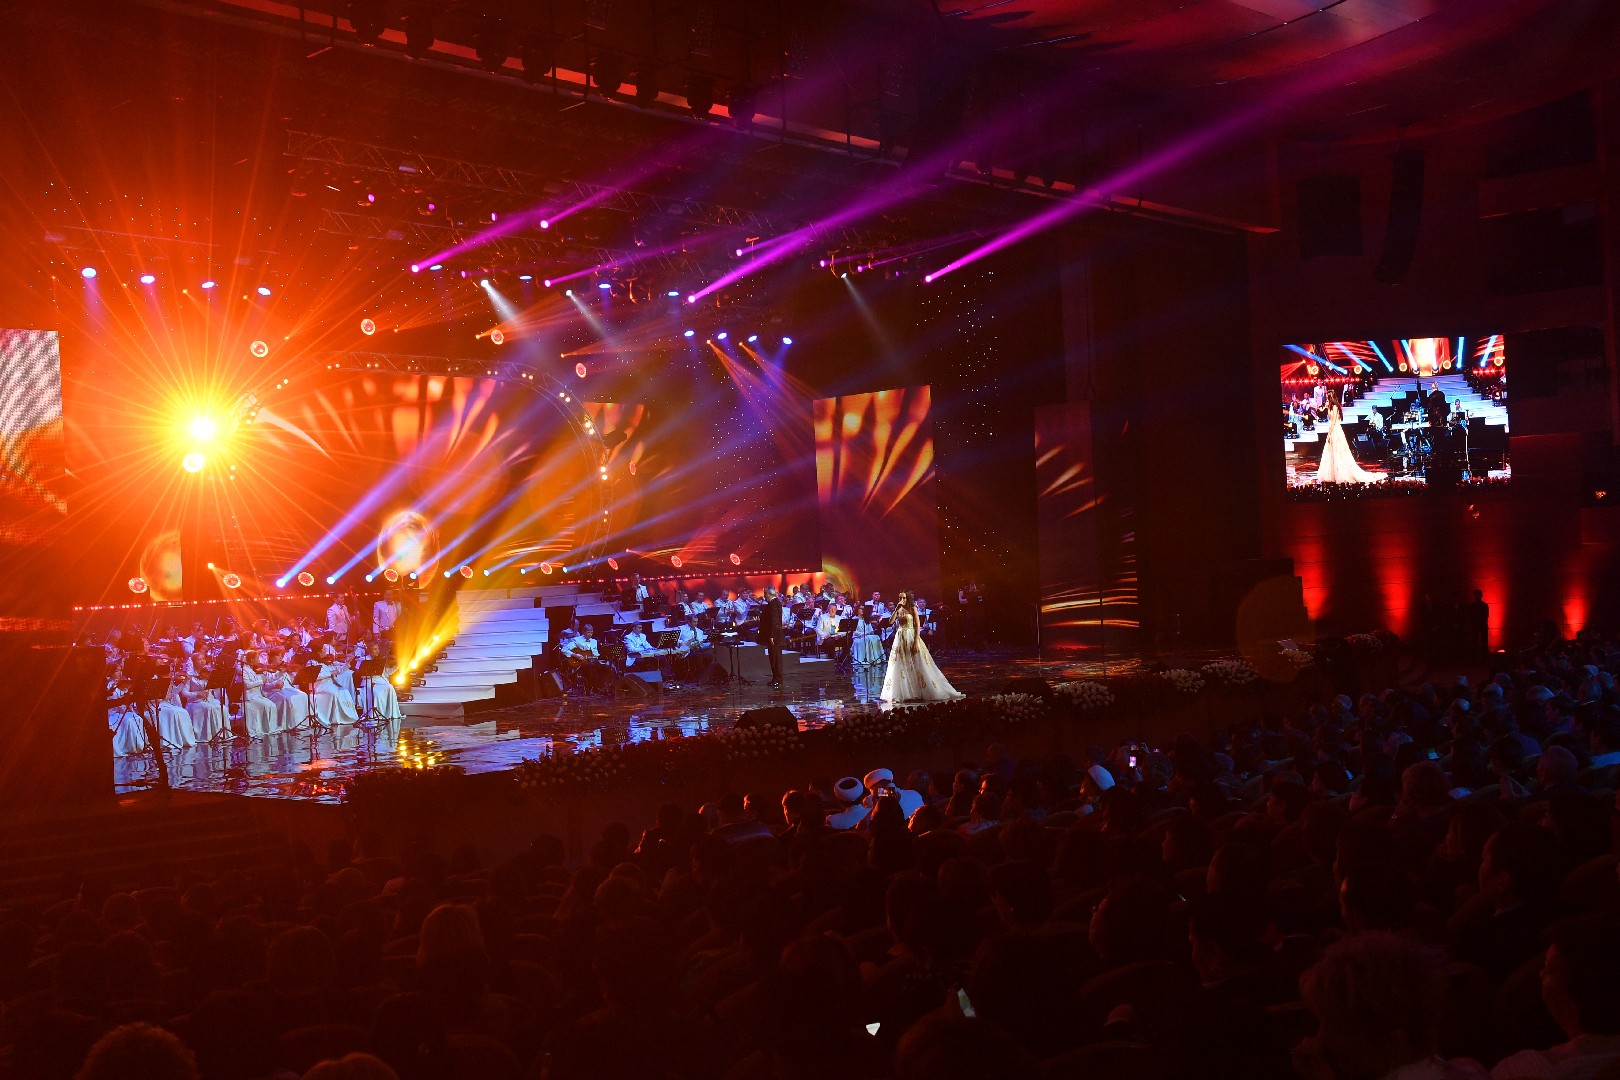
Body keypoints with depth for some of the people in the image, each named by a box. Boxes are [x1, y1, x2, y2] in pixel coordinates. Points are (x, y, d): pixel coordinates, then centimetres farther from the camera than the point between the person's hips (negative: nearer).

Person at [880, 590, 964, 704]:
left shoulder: (913, 608, -4)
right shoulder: (898, 609, 9)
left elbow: (917, 626, -9)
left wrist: (916, 642, -17)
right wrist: (897, 608, -11)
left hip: (911, 638, -5)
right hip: (900, 638, 5)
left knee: (916, 665, -4)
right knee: (900, 667, 4)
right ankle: (902, 693, 10)